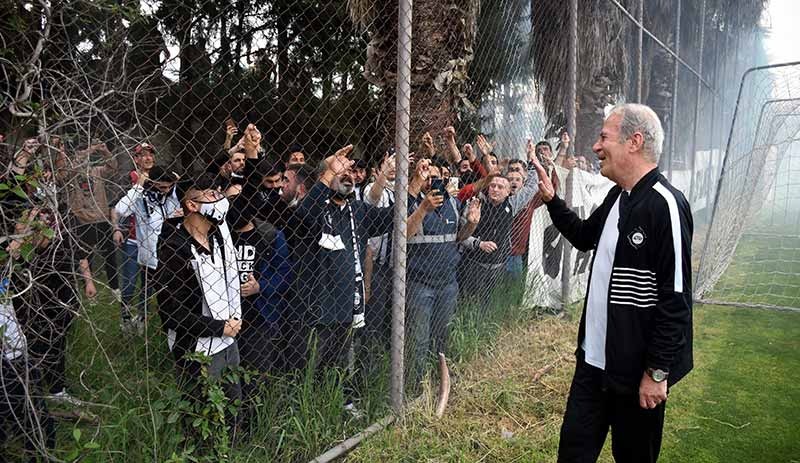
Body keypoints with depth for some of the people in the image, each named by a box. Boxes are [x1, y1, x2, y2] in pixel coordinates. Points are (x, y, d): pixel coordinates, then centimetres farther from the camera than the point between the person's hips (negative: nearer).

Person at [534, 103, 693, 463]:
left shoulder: (664, 205, -21)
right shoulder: (617, 197, 7)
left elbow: (675, 297, -22)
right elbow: (585, 237, 25)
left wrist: (657, 372, -19)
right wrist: (551, 200, 12)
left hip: (637, 367, -8)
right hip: (594, 355, 8)